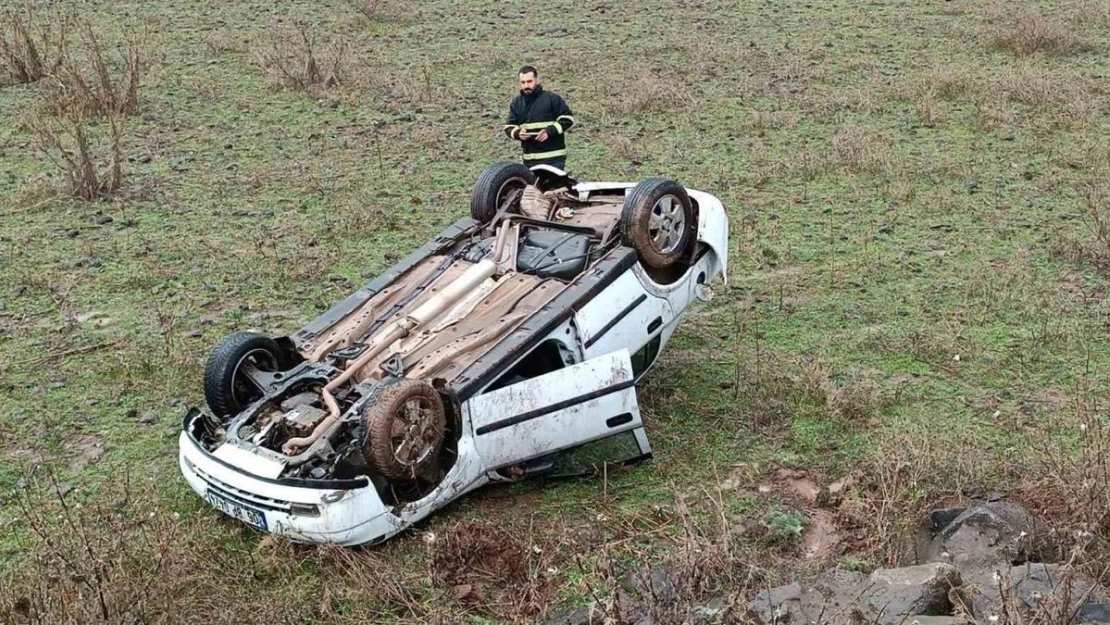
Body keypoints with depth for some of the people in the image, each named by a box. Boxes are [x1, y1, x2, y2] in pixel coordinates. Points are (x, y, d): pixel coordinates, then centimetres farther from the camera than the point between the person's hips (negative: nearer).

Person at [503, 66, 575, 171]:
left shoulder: (551, 98, -2)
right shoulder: (516, 103, 13)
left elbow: (567, 119, -3)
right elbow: (508, 127, 15)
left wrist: (550, 131, -16)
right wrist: (518, 133, -9)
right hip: (530, 159, 4)